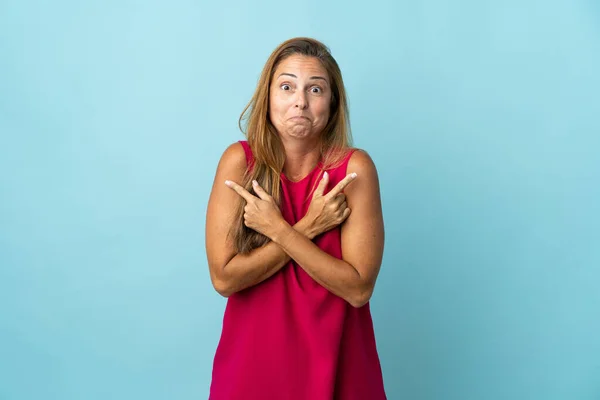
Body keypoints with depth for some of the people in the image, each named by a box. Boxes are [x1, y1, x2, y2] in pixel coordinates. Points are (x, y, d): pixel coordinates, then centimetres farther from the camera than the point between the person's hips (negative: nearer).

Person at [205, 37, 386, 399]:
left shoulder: (354, 167, -14)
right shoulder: (240, 160, -11)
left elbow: (359, 288, -17)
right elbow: (224, 278, -15)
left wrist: (278, 229, -22)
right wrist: (308, 227, -19)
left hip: (333, 357, 0)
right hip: (253, 354, 1)